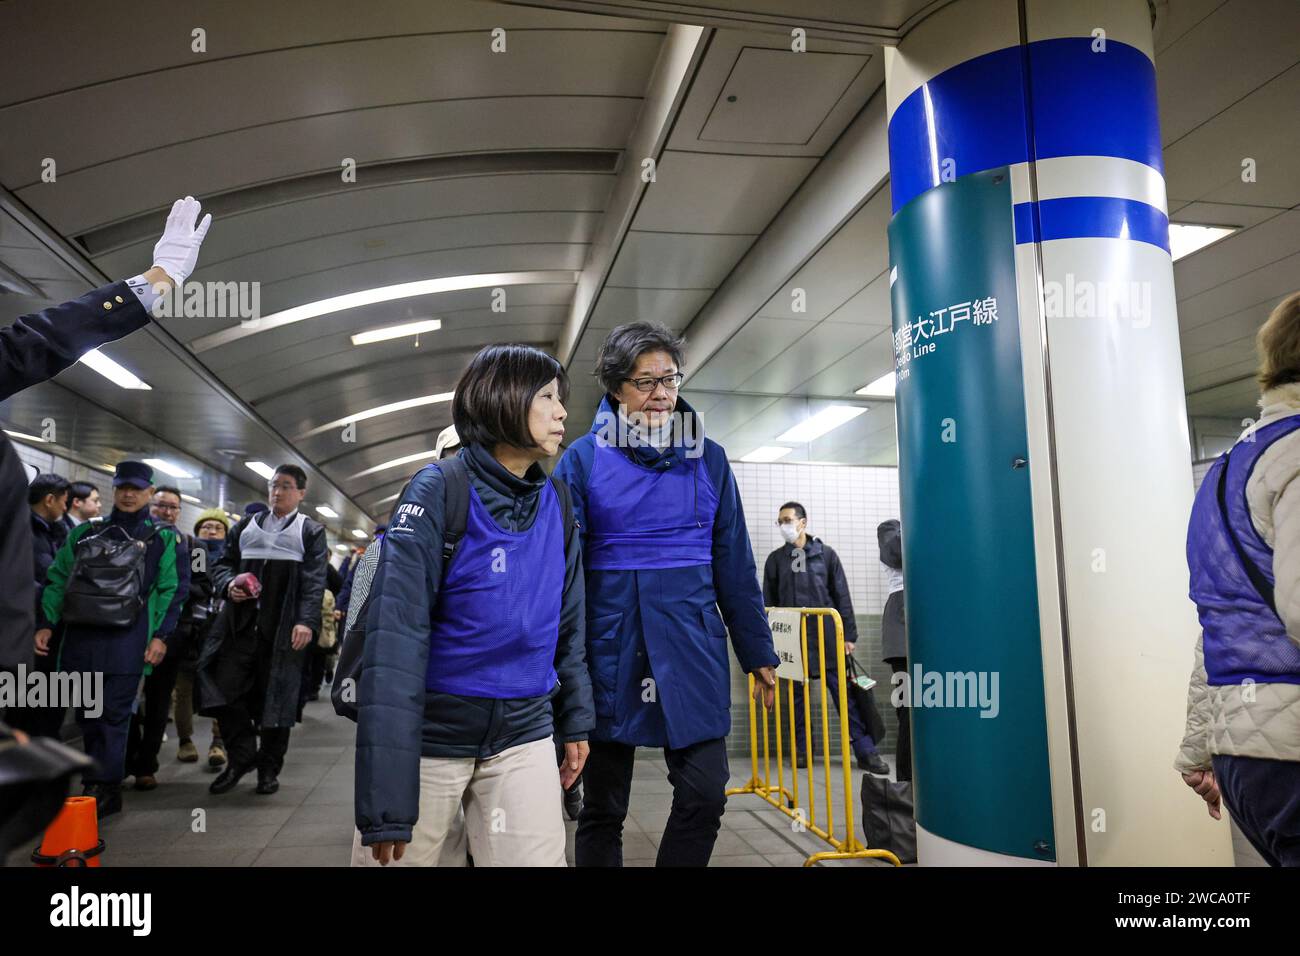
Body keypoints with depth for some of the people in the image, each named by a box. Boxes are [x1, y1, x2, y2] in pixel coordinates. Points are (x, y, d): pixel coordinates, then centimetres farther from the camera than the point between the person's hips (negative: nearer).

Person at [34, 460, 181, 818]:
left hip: (126, 640, -4)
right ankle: (98, 781, 24)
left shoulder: (162, 537, 4)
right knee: (86, 716, 11)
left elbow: (170, 589, -1)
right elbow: (57, 580, 15)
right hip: (80, 637, 4)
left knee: (113, 716, -5)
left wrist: (160, 635, -8)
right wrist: (46, 624, 6)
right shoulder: (84, 533, 14)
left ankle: (104, 789, 1)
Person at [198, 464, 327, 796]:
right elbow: (222, 563, 19)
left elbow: (314, 582, -4)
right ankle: (241, 756, 16)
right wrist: (228, 584, -4)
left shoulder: (311, 532, 5)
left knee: (277, 697, 3)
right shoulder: (246, 526, 17)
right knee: (226, 689, -2)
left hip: (283, 628, -3)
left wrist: (306, 621, -16)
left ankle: (269, 767, 18)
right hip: (241, 623, 3)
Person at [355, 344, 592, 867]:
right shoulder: (438, 491, -13)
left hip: (523, 737, 4)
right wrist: (386, 798, -24)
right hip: (430, 736, -3)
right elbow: (394, 635, -20)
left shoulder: (557, 503, 3)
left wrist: (575, 721, 11)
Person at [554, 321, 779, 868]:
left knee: (705, 792, 2)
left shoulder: (708, 458, 6)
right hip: (609, 647, -2)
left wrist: (758, 653, 10)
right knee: (602, 805, 11)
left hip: (692, 645, 2)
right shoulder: (583, 459, -2)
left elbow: (734, 563, 9)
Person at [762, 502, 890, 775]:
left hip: (827, 636, -1)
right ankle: (803, 750, 16)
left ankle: (866, 751, 1)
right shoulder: (775, 559, 9)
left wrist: (849, 635, -1)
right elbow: (768, 603, 10)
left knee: (844, 694, -3)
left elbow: (842, 597, 4)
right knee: (798, 695, 6)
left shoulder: (826, 554, 5)